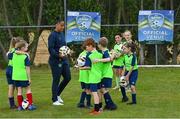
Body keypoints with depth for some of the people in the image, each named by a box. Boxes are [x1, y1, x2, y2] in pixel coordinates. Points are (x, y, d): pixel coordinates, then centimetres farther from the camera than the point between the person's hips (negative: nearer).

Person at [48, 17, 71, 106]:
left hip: (64, 60, 8)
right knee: (56, 80, 0)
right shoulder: (53, 35, -13)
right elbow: (50, 49, -18)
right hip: (55, 61, -8)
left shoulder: (62, 33, 11)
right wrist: (58, 55, -30)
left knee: (67, 77, 9)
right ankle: (55, 100, 11)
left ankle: (57, 94, 27)